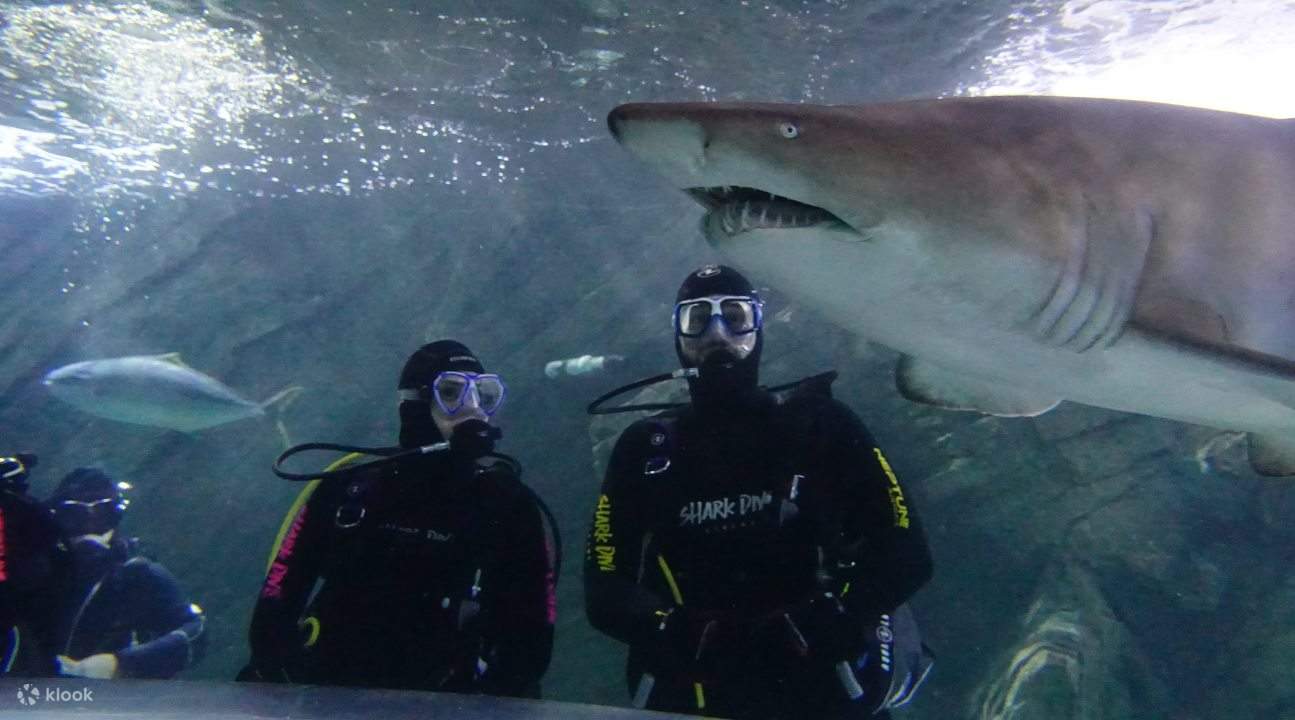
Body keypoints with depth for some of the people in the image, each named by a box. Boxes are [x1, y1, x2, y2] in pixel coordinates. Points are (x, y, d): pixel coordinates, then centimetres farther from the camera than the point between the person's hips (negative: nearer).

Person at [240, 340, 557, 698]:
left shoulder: (512, 507, 1)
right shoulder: (349, 488, 2)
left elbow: (531, 635, 2)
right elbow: (277, 599, 6)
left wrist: (493, 705, -11)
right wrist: (269, 677, -6)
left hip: (442, 704, -2)